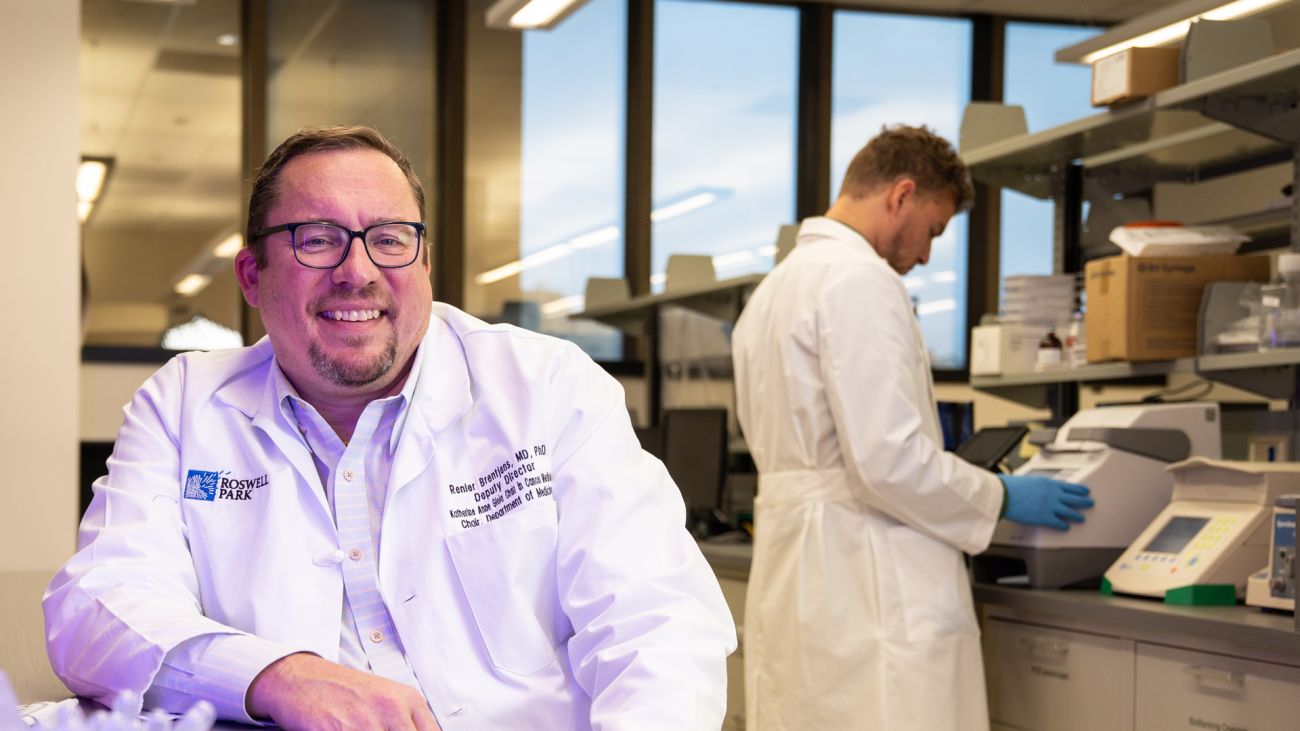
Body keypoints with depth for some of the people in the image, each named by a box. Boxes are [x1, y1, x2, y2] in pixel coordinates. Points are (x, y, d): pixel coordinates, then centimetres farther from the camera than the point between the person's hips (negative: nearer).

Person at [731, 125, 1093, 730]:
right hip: (865, 584, -10)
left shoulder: (773, 288, 17)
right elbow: (887, 458, -19)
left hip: (791, 578, 10)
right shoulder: (859, 279, -13)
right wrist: (1005, 499, -6)